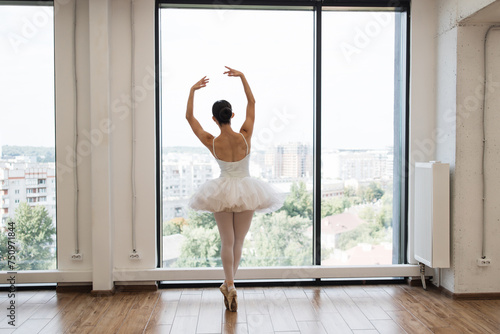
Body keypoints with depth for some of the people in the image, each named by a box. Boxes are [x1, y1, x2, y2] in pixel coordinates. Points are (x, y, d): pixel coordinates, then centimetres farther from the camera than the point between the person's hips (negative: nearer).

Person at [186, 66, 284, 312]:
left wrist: (192, 91, -1)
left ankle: (230, 287, 10)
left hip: (222, 192, 0)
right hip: (247, 191, 0)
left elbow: (190, 117, -3)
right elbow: (252, 103, -4)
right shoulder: (245, 136, -15)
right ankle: (229, 284, 22)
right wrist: (242, 76, -3)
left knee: (227, 242, 10)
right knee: (238, 241, 13)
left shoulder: (211, 143, -15)